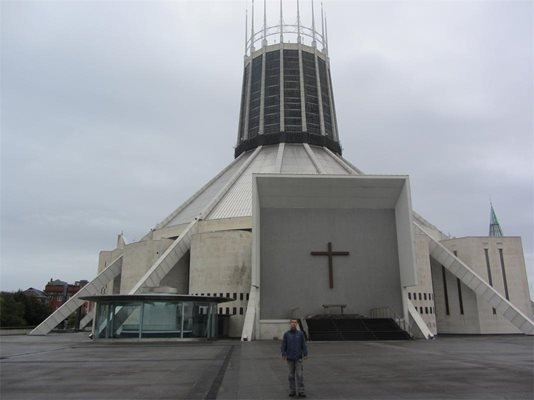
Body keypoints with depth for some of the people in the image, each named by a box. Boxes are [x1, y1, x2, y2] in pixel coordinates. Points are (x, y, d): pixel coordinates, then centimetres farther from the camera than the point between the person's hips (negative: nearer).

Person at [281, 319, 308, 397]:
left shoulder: (300, 334, 2)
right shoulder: (286, 334, 1)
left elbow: (304, 345, 1)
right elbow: (283, 345, -1)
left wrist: (305, 354, -10)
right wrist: (283, 355, -12)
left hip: (298, 357, 0)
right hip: (290, 358, 0)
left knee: (300, 375, -5)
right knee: (291, 375, 6)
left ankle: (301, 392, -2)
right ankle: (292, 391, 16)